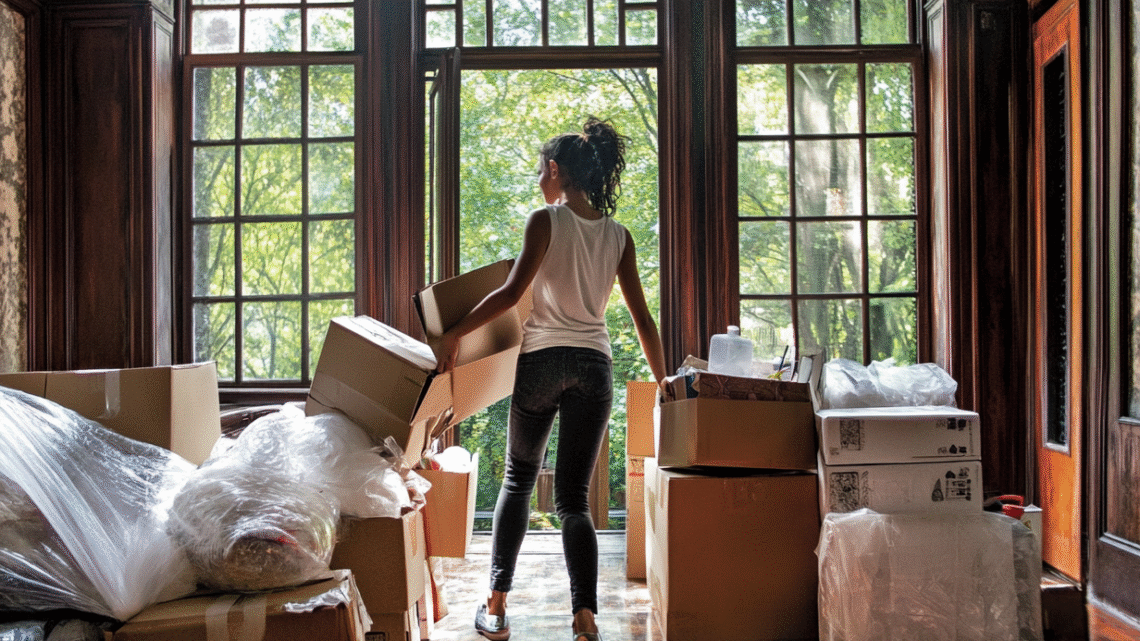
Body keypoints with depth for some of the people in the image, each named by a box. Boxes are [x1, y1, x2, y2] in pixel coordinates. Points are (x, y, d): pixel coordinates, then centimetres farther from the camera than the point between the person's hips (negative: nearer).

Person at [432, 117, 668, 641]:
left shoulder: (545, 221, -4)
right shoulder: (618, 236, 9)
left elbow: (512, 292, -15)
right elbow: (642, 317, 8)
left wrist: (453, 334, -10)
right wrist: (663, 382, 15)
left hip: (542, 359, -3)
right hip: (595, 364, 3)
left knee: (518, 480, 14)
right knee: (573, 497, 5)